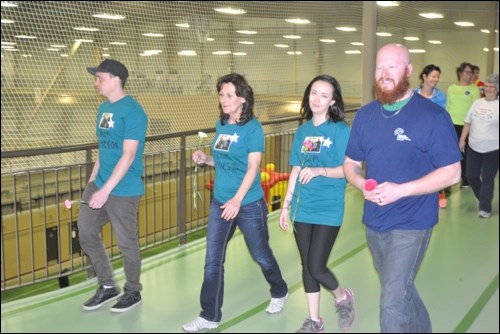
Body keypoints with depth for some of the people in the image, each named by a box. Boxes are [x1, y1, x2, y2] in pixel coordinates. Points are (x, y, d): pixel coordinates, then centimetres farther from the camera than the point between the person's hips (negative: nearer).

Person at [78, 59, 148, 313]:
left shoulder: (132, 111, -16)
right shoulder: (104, 108, 11)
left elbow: (128, 155, -21)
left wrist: (106, 190, -23)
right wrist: (92, 180, 16)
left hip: (123, 191, -8)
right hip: (97, 186, 9)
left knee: (126, 243, 5)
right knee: (86, 234, 11)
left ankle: (133, 292, 25)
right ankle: (107, 287, 28)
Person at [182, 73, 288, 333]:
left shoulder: (253, 128, -13)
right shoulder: (221, 125, 6)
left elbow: (253, 167, -18)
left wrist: (237, 199, -29)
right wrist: (205, 159, -4)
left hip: (249, 204, -5)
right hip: (219, 202, 6)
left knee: (261, 255, 13)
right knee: (212, 261, 4)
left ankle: (279, 293, 41)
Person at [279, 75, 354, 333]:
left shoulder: (340, 130, -7)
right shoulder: (302, 131, 8)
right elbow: (295, 171, 12)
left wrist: (320, 171, -26)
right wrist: (286, 205, 12)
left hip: (328, 210, -5)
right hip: (302, 208, 5)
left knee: (316, 267, -6)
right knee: (307, 266, 10)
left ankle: (342, 297, 26)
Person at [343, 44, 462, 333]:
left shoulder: (433, 116, -14)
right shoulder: (365, 115, 4)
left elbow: (452, 173, -14)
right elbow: (351, 163, 11)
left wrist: (401, 190, -25)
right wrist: (362, 183, -13)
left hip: (411, 223, -6)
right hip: (374, 221, 6)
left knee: (393, 302, -8)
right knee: (401, 289, 23)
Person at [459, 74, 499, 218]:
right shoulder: (477, 103, 7)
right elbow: (468, 123, 12)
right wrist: (462, 139, 8)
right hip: (473, 147, 5)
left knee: (487, 179, 1)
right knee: (471, 176, 8)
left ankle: (485, 208, 12)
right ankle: (483, 199, 32)